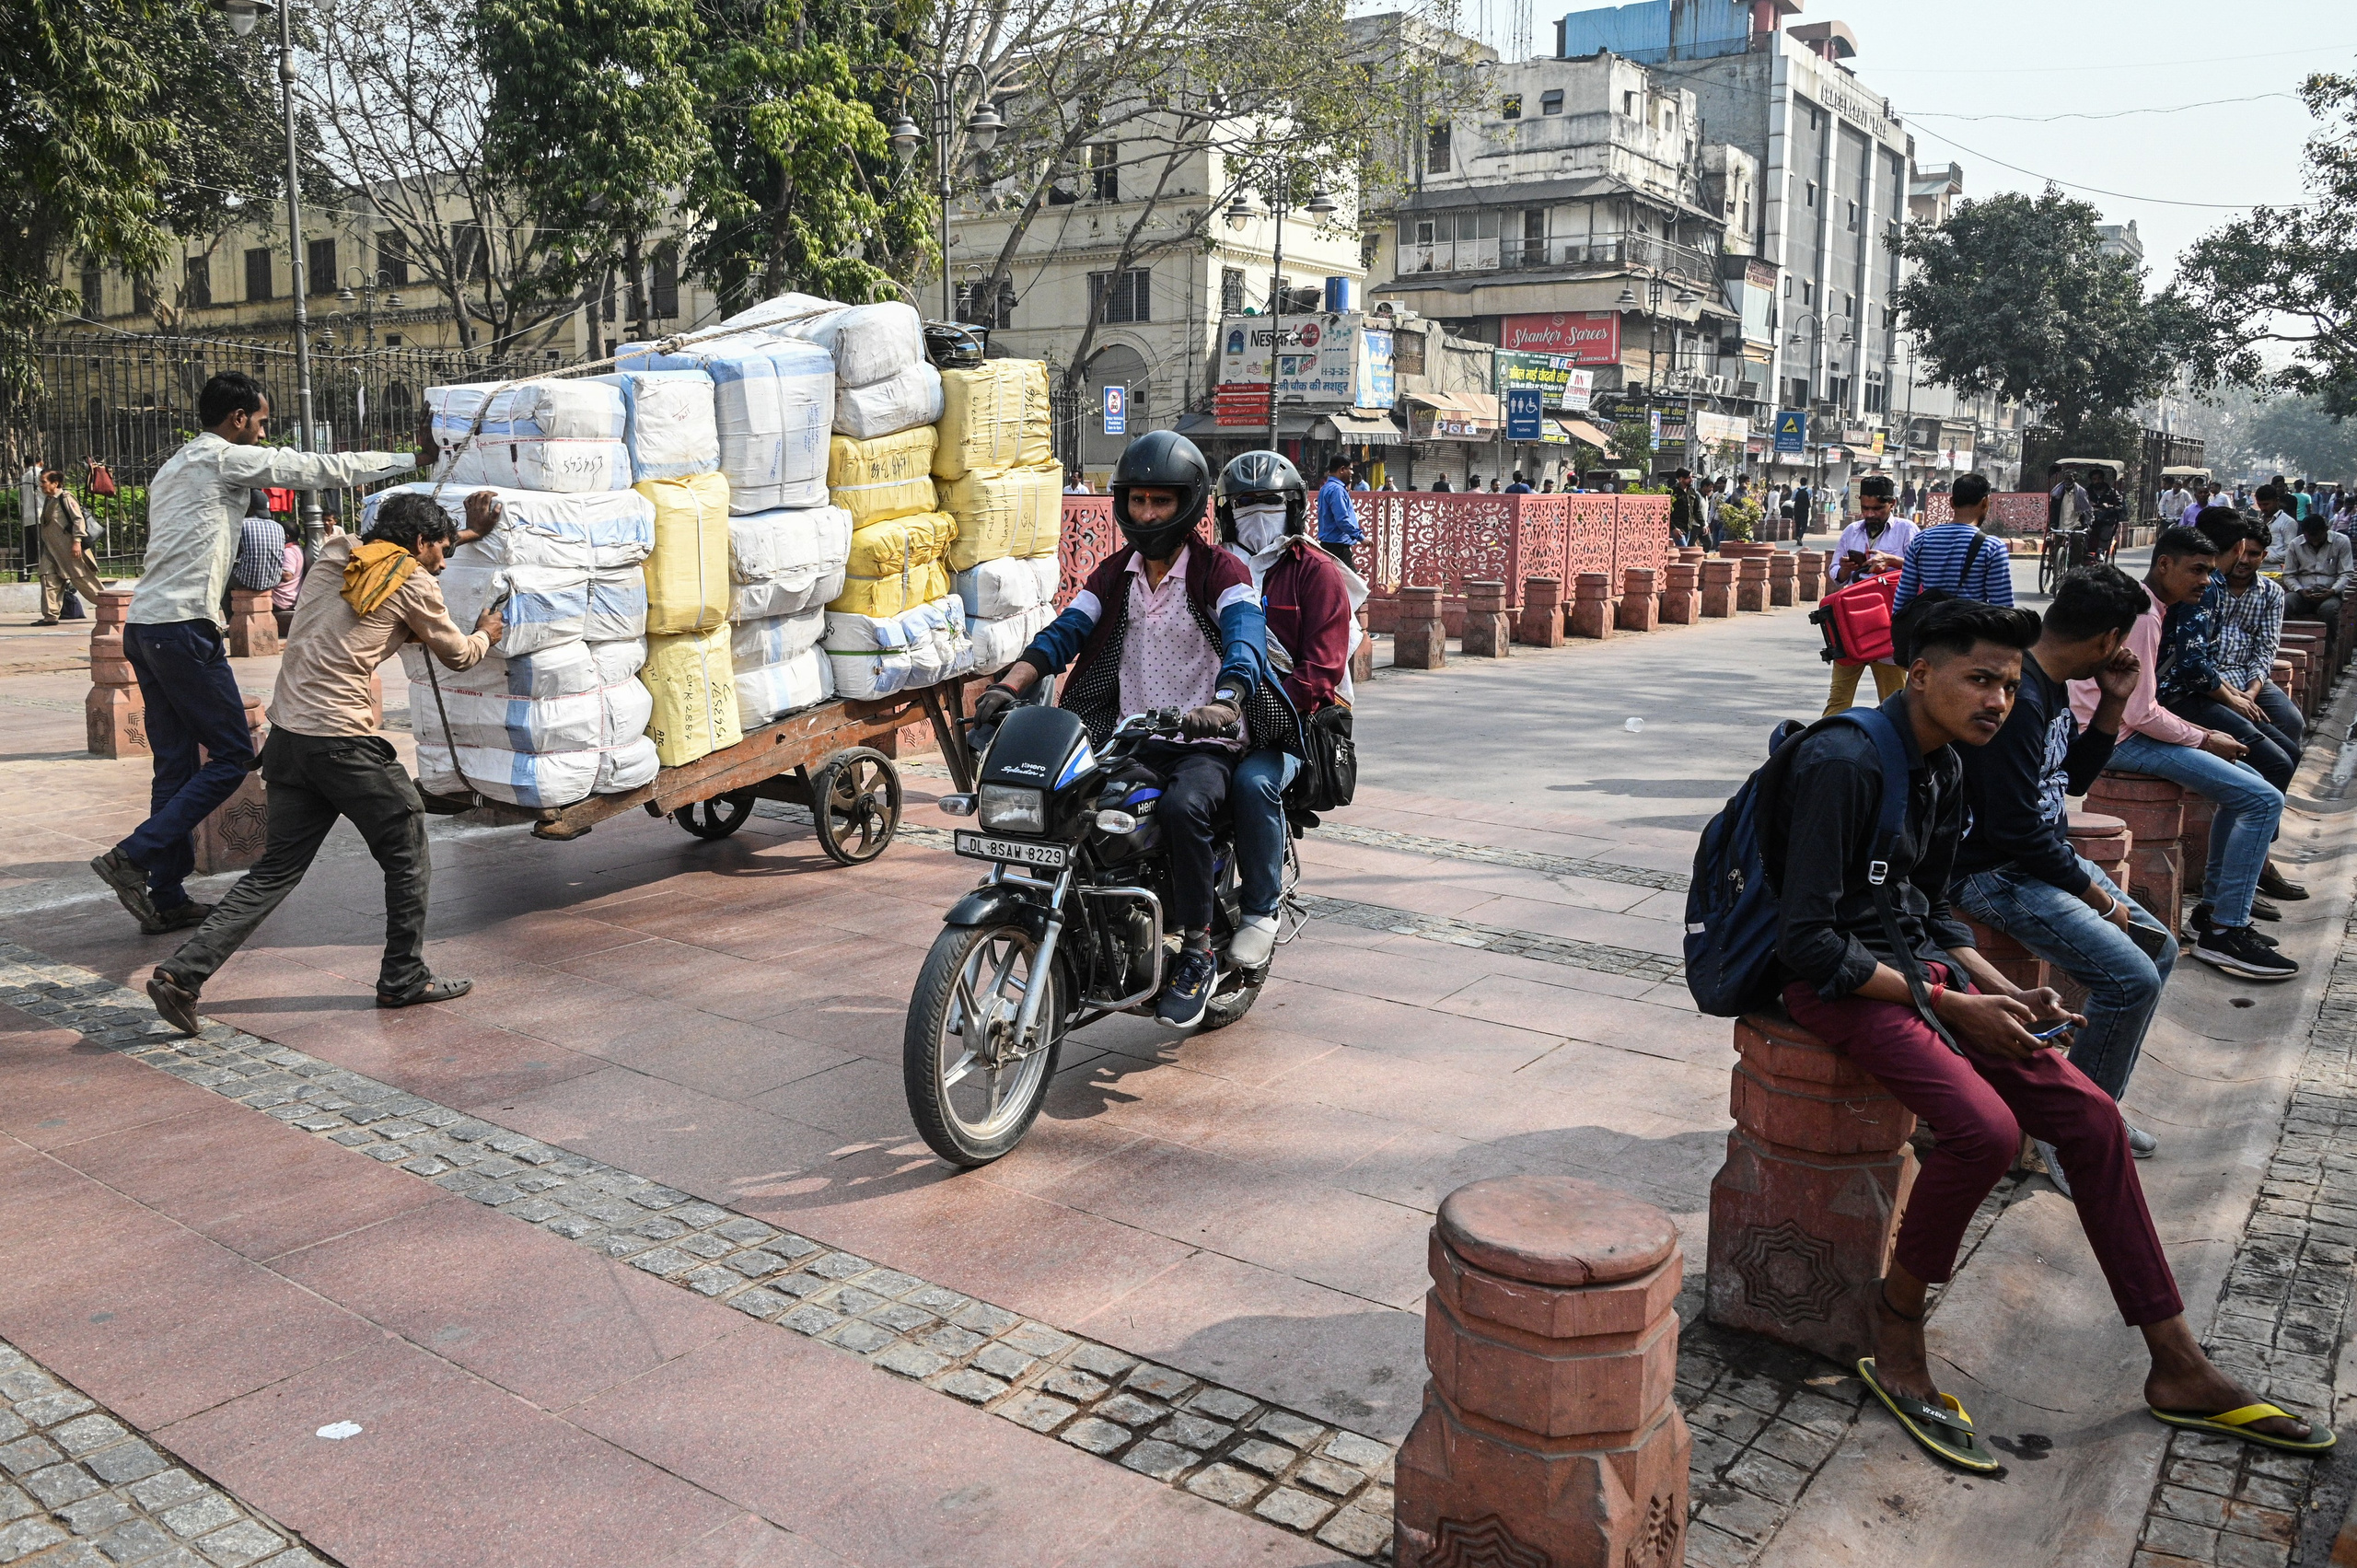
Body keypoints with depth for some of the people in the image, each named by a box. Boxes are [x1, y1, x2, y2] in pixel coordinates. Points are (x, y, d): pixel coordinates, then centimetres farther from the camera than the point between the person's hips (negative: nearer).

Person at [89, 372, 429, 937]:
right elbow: (324, 468, -4)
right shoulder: (228, 458, -5)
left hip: (144, 628, 10)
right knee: (231, 755, -3)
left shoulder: (173, 467, 23)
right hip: (182, 627, -10)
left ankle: (167, 900, 11)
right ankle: (134, 857, -8)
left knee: (176, 764, 9)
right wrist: (411, 459, 2)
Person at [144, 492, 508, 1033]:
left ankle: (182, 972, 3)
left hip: (287, 733, 7)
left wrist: (469, 532, 45)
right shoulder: (413, 583, -2)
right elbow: (457, 655, 11)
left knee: (277, 869, 11)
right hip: (343, 739, -7)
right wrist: (485, 634, 33)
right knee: (407, 855, 9)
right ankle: (404, 980, 16)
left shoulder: (335, 553, 16)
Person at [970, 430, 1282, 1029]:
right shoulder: (1113, 573, 13)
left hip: (1205, 742, -5)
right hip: (1128, 741, 5)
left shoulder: (1219, 570, -4)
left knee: (1182, 808, -35)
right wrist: (1009, 685, -18)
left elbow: (1246, 639, -22)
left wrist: (1222, 702, -43)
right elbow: (1065, 632, 1)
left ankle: (1198, 952, -19)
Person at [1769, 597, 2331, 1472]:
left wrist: (2003, 993, 3)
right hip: (1838, 980, -9)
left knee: (2089, 1115, 0)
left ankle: (2178, 1368, 11)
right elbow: (1806, 940, -23)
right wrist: (1948, 1003, -19)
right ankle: (1895, 1341, -6)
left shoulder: (1944, 771, 10)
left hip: (1914, 964, 9)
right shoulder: (1843, 764, -20)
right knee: (1985, 1128, -28)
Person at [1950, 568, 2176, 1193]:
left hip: (2047, 854, 11)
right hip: (1995, 871, -11)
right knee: (2131, 978, -19)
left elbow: (2073, 777, 19)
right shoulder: (2017, 698, -25)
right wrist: (2094, 891, -13)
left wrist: (2113, 704, 6)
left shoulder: (2051, 687, 7)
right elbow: (2015, 829, -25)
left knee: (2158, 951, 15)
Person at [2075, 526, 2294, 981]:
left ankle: (2214, 907, 23)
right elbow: (2139, 713, -22)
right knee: (2263, 799, -14)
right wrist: (2205, 740, -9)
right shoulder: (2141, 616, -18)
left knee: (2246, 780, 20)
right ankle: (2224, 932, -10)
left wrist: (2201, 734, 9)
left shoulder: (2151, 610, 16)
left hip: (2128, 731, 11)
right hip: (2118, 739, -11)